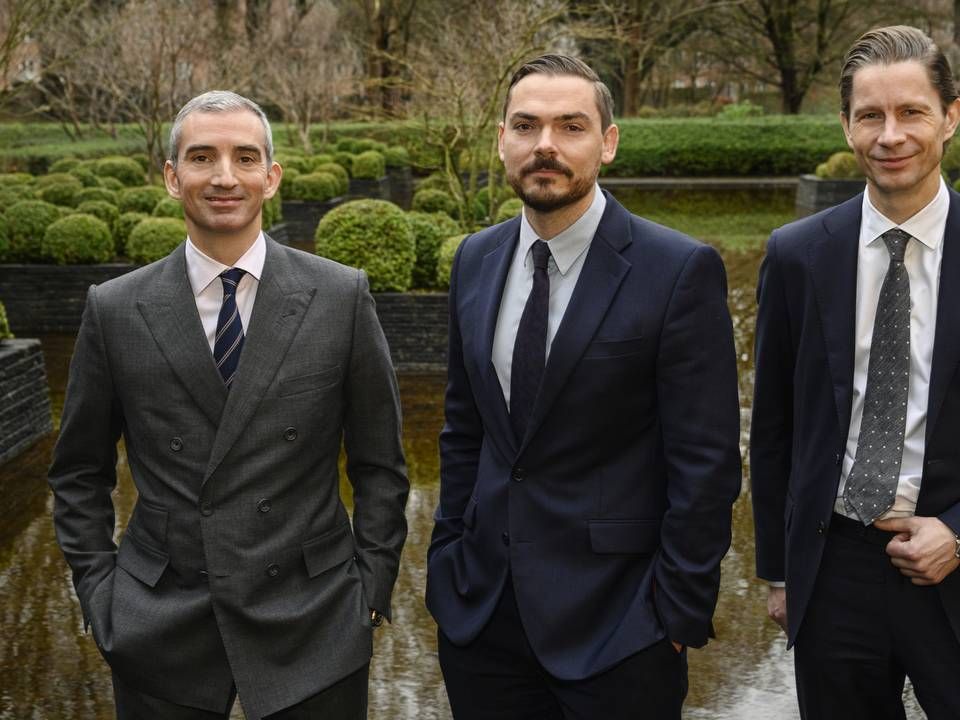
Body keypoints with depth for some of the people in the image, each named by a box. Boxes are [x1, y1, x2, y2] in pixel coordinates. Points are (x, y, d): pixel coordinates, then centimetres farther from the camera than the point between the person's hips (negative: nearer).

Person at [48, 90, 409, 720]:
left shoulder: (342, 297, -3)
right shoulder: (115, 310, -1)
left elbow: (379, 464, 3)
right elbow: (80, 473, 8)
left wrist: (372, 589, 0)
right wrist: (99, 591, 2)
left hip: (313, 627, 0)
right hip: (160, 635, 1)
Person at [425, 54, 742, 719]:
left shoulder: (681, 271, -11)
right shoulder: (476, 260, 6)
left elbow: (706, 464, -11)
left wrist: (679, 613, -11)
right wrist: (450, 554, 10)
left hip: (614, 617, -4)